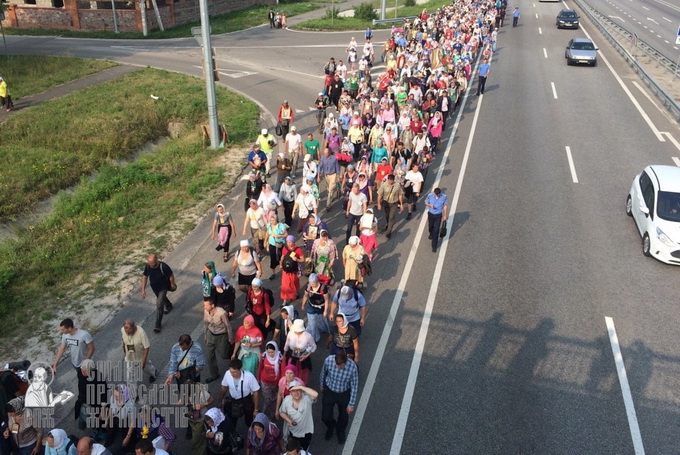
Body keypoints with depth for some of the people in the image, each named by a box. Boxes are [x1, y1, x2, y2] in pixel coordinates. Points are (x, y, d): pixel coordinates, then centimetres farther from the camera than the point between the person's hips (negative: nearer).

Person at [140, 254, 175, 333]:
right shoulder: (147, 266, -22)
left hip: (163, 287, -5)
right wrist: (143, 289, -8)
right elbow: (145, 276, -6)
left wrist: (172, 284, -3)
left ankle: (158, 325, 5)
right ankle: (169, 306, 64)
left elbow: (171, 275, -19)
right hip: (154, 287, 5)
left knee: (159, 304, -8)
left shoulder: (163, 267, -35)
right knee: (162, 298, 31)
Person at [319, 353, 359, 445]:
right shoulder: (328, 360, -29)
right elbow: (323, 373, -5)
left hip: (344, 394, -1)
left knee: (343, 416, 22)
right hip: (329, 391, 1)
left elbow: (354, 386, -18)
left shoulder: (352, 367, -33)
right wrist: (322, 385, 12)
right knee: (325, 416, 12)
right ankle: (331, 427, 49)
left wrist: (351, 404, -11)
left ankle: (341, 431, 57)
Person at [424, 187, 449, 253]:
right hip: (431, 214, 2)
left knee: (436, 231, -2)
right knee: (430, 227, 24)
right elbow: (426, 203, -4)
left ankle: (434, 246, 9)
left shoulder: (444, 196, -20)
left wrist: (445, 215, 0)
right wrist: (430, 205, -28)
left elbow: (445, 205, -5)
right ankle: (431, 234, 61)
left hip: (438, 215, -2)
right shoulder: (430, 195, -20)